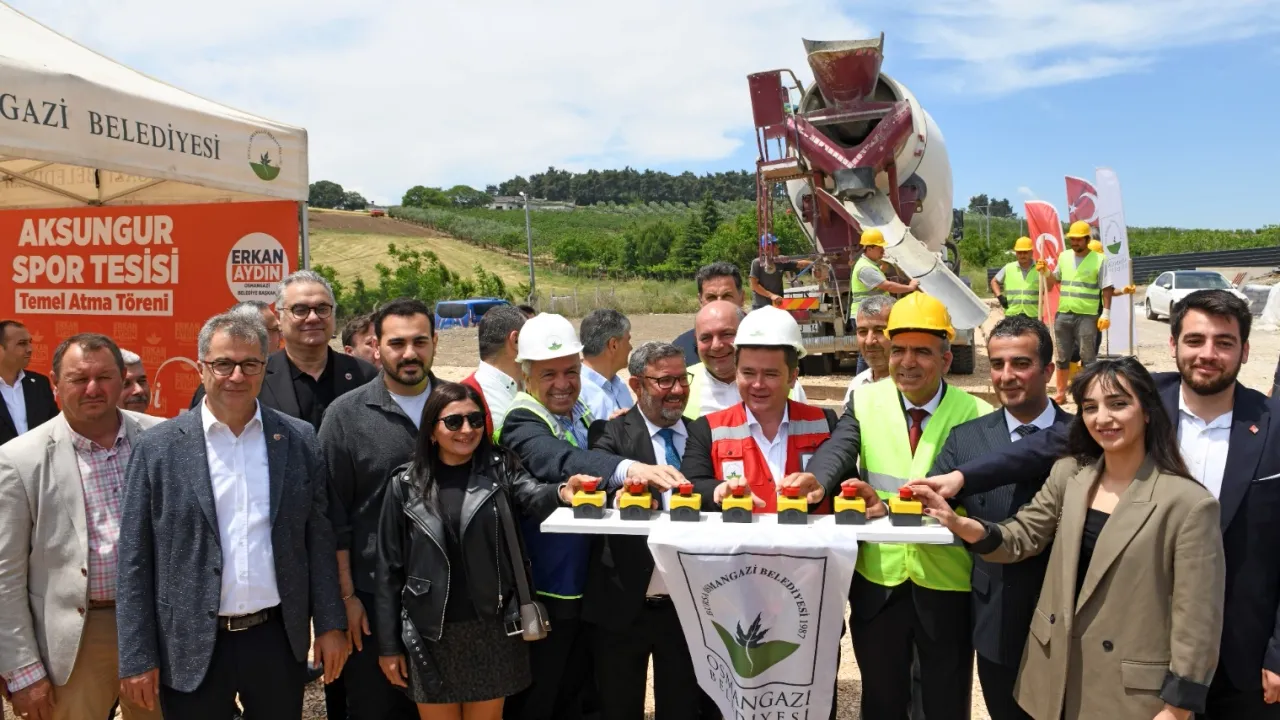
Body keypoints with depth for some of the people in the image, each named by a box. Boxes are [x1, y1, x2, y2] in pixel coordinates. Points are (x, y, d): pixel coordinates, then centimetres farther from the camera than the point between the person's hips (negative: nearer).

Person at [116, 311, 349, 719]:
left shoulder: (299, 440, 0)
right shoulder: (158, 448, -4)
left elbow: (320, 537, 3)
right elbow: (134, 560, -3)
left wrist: (330, 624, 1)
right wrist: (137, 657, -4)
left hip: (279, 639, 1)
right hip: (190, 646, -1)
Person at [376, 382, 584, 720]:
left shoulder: (500, 469, -2)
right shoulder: (406, 483, -3)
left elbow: (533, 496, -23)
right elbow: (390, 567, 0)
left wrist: (561, 492, -46)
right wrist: (389, 644, -1)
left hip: (493, 628, 0)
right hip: (431, 632, 0)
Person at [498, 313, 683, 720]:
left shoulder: (583, 417, 6)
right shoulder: (520, 423, -19)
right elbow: (563, 463, -41)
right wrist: (628, 468, -54)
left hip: (587, 587, 7)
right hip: (542, 592, -7)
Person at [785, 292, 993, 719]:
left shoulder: (975, 416, -7)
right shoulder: (866, 403, 0)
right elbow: (838, 449, -17)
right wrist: (817, 480, -38)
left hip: (946, 586, -1)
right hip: (876, 581, 2)